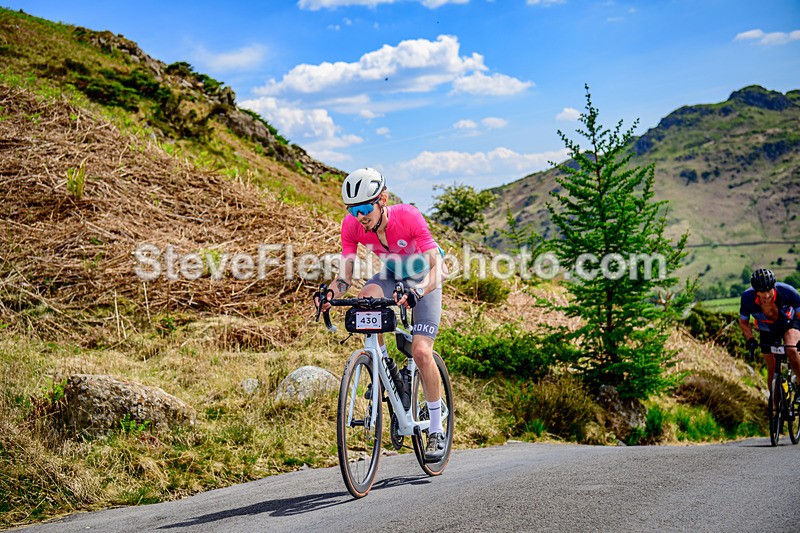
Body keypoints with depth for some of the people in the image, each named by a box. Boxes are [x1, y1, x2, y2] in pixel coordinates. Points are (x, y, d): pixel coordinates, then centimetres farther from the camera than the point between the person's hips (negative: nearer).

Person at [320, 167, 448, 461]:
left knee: (421, 351, -17)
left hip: (423, 278, -3)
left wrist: (415, 293, -54)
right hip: (392, 273, 4)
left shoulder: (408, 217, -33)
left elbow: (435, 267, -35)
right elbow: (345, 274, -20)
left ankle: (436, 430, 0)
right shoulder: (352, 225, -22)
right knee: (366, 299, -33)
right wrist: (330, 295, -42)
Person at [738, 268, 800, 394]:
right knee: (773, 370, 1)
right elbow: (743, 322, -9)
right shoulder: (747, 297, -29)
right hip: (767, 330, 2)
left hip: (790, 323, -2)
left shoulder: (787, 291, -34)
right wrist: (750, 340, -24)